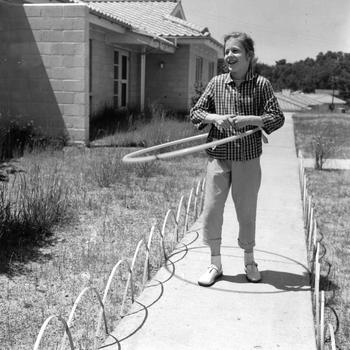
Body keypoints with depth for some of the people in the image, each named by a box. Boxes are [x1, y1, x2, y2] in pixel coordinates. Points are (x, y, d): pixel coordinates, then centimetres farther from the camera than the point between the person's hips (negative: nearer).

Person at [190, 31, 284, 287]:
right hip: (219, 158, 2)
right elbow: (195, 113, 6)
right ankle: (215, 264, 19)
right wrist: (214, 117, -14)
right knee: (211, 211, 2)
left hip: (248, 160, -2)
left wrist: (249, 119, -20)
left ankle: (249, 261, 32)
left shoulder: (261, 84, -3)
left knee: (247, 211, 10)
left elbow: (277, 118, -6)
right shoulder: (216, 83, 4)